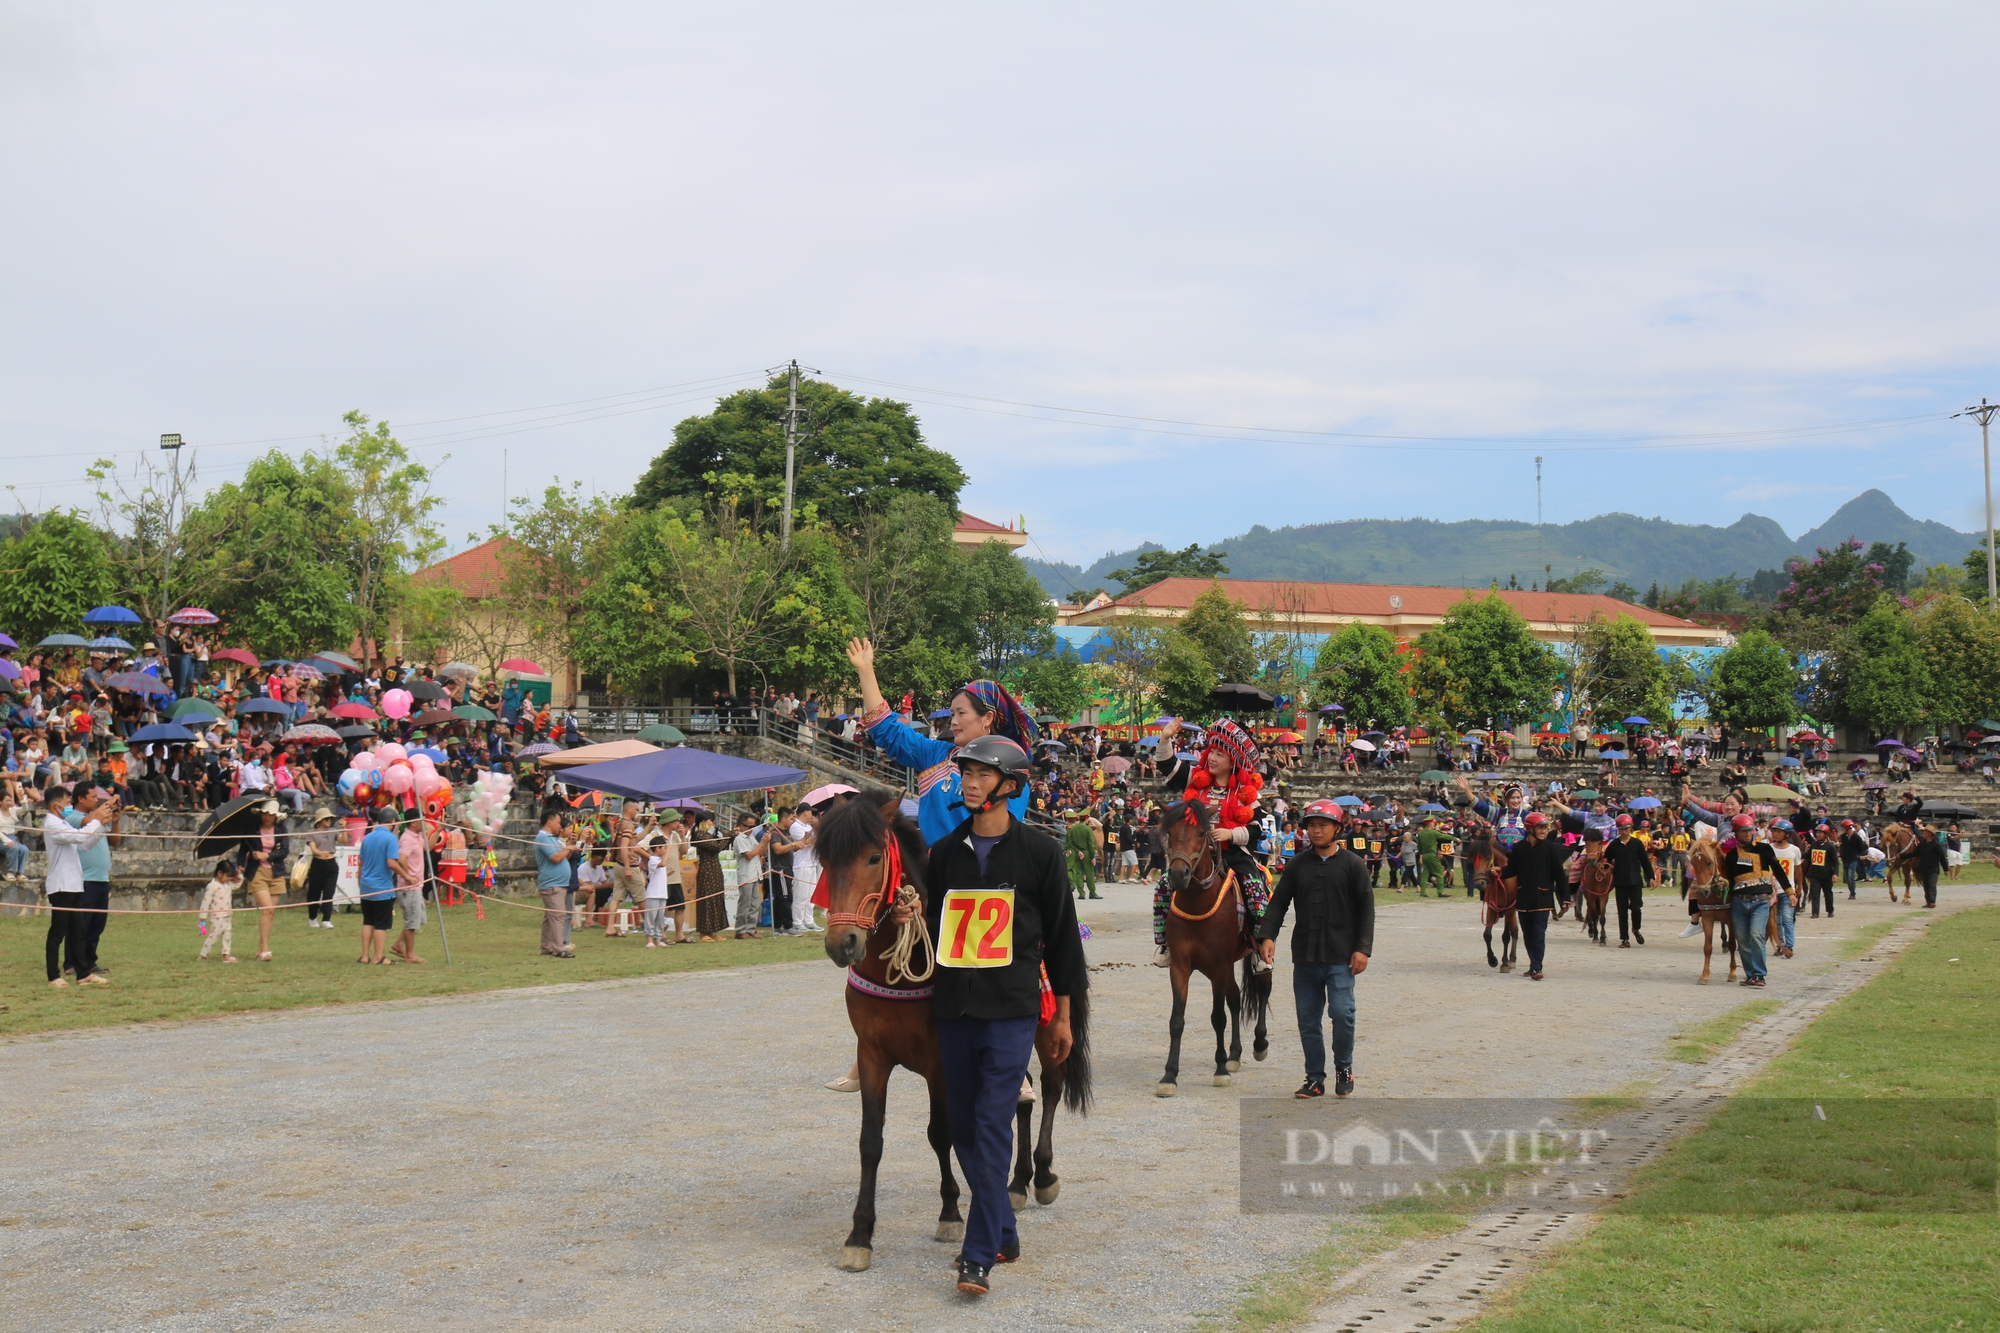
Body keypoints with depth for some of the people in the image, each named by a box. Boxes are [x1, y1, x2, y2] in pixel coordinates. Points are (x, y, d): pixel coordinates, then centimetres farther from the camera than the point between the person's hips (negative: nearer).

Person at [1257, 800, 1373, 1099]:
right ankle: (1315, 1078, 17)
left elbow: (1366, 909, 0)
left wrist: (1363, 948, -8)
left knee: (1342, 1013, -10)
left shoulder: (1352, 864, 1)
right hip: (1305, 956, 3)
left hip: (1341, 957, -3)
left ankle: (1344, 1068, 13)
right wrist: (1267, 935, -10)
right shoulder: (1297, 865, 8)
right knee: (1307, 1018, 6)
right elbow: (1279, 902, 5)